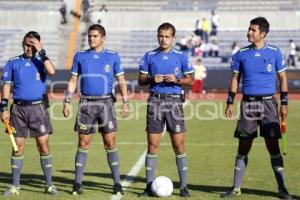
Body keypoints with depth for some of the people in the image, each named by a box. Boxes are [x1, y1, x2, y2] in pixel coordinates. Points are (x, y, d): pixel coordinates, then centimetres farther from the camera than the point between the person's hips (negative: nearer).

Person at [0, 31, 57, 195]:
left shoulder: (41, 61, 4)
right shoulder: (13, 62, 6)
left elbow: (52, 71, -18)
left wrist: (42, 52, -14)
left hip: (37, 107, -1)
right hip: (18, 108, 1)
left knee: (43, 145, -3)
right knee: (18, 146, 3)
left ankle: (49, 184, 4)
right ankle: (15, 186, 11)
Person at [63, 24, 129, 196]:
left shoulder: (113, 56, 4)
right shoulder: (80, 56, 7)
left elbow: (121, 80, 5)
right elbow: (73, 80, 9)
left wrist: (125, 102, -2)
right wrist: (67, 101, 1)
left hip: (106, 102, -1)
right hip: (86, 103, 1)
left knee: (110, 142, -4)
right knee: (83, 143, 1)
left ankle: (117, 183, 3)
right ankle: (78, 183, 7)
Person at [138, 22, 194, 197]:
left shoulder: (181, 56, 4)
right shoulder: (149, 56, 7)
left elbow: (190, 80, 7)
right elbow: (141, 80, 10)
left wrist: (176, 80, -12)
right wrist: (152, 79, -10)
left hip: (174, 100, -1)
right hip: (155, 101, 1)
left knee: (179, 144, -2)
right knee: (153, 145, 1)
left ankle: (184, 186, 6)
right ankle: (150, 186, 8)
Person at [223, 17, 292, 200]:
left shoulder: (274, 52, 0)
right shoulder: (241, 54, 4)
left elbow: (283, 78, 5)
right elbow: (235, 79, 11)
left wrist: (284, 103, -1)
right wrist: (230, 103, 5)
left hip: (268, 102, -2)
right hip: (248, 103, 2)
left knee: (273, 146, -4)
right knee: (243, 147, 4)